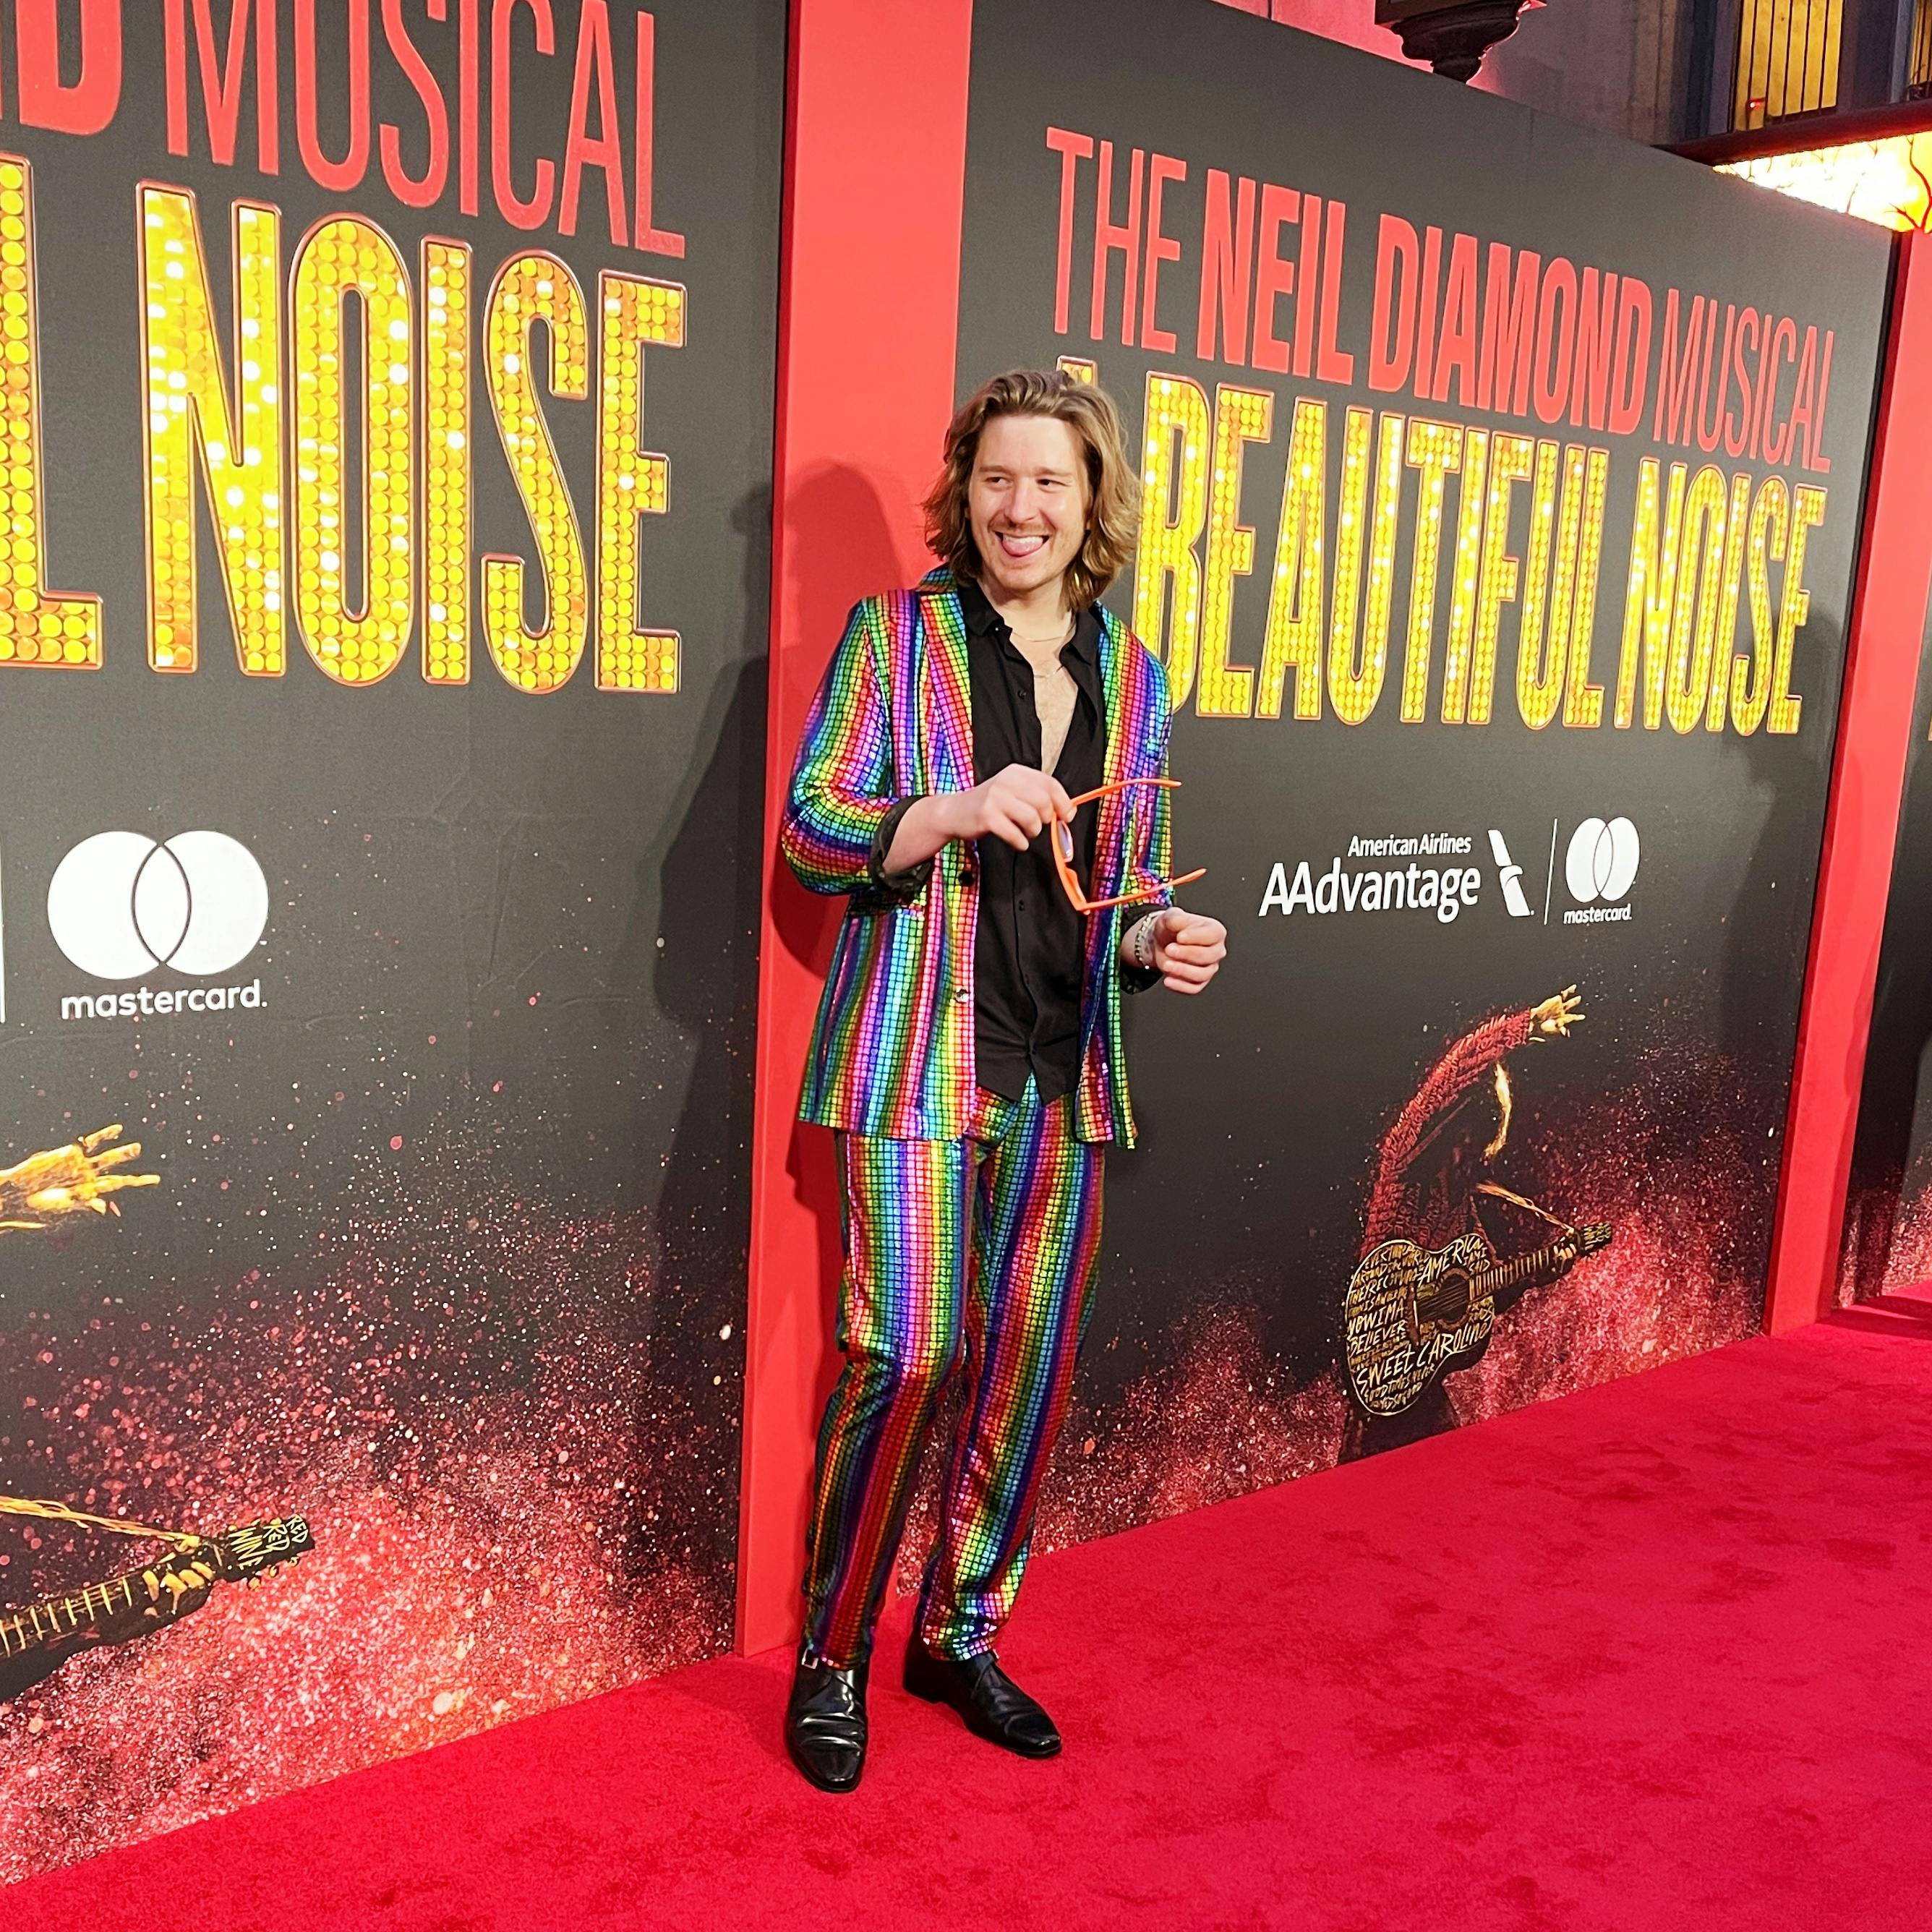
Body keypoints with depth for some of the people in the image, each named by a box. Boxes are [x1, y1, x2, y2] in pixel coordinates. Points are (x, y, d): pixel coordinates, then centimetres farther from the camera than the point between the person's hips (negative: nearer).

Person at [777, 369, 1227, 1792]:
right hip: (922, 1056, -4)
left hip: (1065, 1071, 5)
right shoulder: (896, 636, 0)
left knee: (1035, 1359, 9)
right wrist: (953, 810, -20)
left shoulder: (1129, 675, 11)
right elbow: (809, 829, -5)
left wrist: (1156, 938, -5)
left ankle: (962, 1634, 29)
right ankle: (833, 1661, 13)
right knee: (911, 1354, -9)